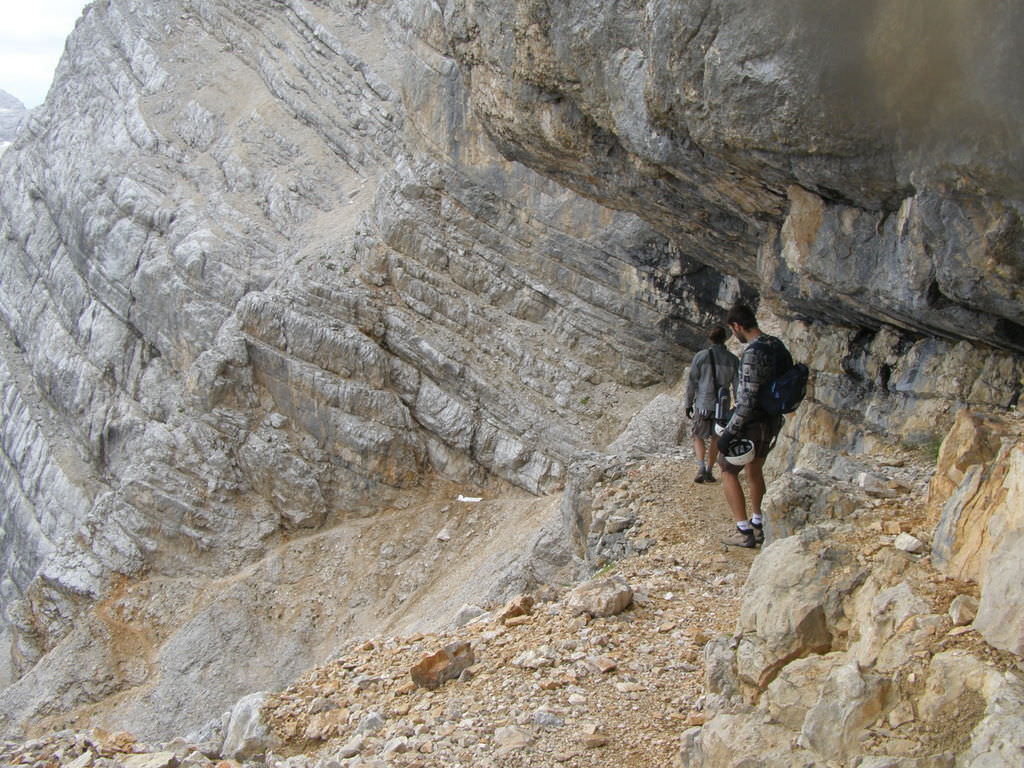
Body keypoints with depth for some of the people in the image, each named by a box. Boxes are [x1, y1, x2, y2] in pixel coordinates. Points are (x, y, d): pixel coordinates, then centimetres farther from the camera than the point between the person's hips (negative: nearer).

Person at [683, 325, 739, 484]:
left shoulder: (700, 356, -8)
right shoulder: (733, 360, -3)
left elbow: (691, 383, -5)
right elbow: (737, 386, 1)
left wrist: (688, 404, 5)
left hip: (702, 405, -1)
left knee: (698, 436, 14)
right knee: (716, 438, 18)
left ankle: (701, 468, -4)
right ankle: (709, 471, 20)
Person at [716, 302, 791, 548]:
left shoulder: (753, 353, -24)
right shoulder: (778, 346, 5)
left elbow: (748, 399, -27)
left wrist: (729, 432, -22)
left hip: (751, 423, -9)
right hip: (773, 421, 9)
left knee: (728, 471, 4)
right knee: (754, 470, 23)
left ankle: (744, 532, 2)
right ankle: (758, 526, 31)